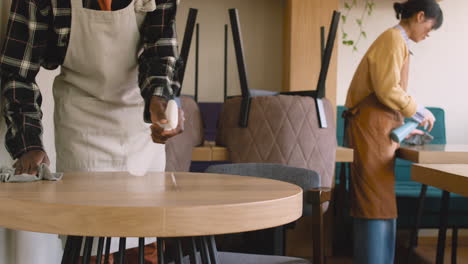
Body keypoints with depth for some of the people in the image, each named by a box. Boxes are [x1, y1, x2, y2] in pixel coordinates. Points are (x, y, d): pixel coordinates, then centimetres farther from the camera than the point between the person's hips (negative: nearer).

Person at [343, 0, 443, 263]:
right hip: (372, 125, -10)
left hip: (379, 127, 10)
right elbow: (387, 90, -17)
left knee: (382, 202, 10)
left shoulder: (397, 42, 23)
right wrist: (421, 112, -6)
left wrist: (403, 127, 21)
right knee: (376, 202, -10)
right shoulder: (394, 39, -8)